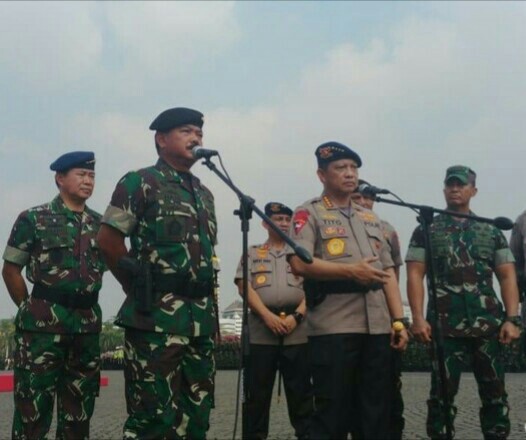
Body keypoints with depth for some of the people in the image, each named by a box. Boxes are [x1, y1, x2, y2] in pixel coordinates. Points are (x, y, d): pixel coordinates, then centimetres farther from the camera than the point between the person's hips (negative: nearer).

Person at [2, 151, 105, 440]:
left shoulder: (100, 224, 12)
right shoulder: (34, 219, 0)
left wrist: (85, 311, 14)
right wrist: (30, 309, 2)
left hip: (88, 324, 5)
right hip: (43, 323, -5)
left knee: (80, 406, 11)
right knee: (33, 405, -3)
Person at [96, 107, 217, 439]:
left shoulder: (205, 194, 19)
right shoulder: (140, 183, -2)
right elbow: (108, 240, -6)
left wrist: (207, 305, 15)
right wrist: (142, 288, 0)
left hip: (202, 316, 7)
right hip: (156, 315, -7)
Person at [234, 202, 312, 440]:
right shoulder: (252, 253, 13)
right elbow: (245, 287, 1)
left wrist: (296, 316, -9)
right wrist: (267, 316, -12)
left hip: (297, 330, 1)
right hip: (261, 329, 0)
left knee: (300, 390, 2)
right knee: (258, 391, 2)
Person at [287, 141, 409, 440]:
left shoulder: (371, 218, 21)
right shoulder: (309, 214, 2)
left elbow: (388, 272, 17)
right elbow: (299, 264, -13)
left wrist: (398, 320, 7)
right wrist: (351, 271, -22)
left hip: (377, 326, 6)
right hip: (333, 327, -6)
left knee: (378, 410, 9)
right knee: (332, 411, -1)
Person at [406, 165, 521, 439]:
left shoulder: (491, 232, 14)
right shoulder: (426, 231, 9)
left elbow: (507, 276, 9)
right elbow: (415, 275, 1)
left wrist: (512, 319, -3)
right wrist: (418, 318, -10)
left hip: (489, 325, 2)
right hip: (445, 325, -2)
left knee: (495, 393, 5)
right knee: (442, 393, 1)